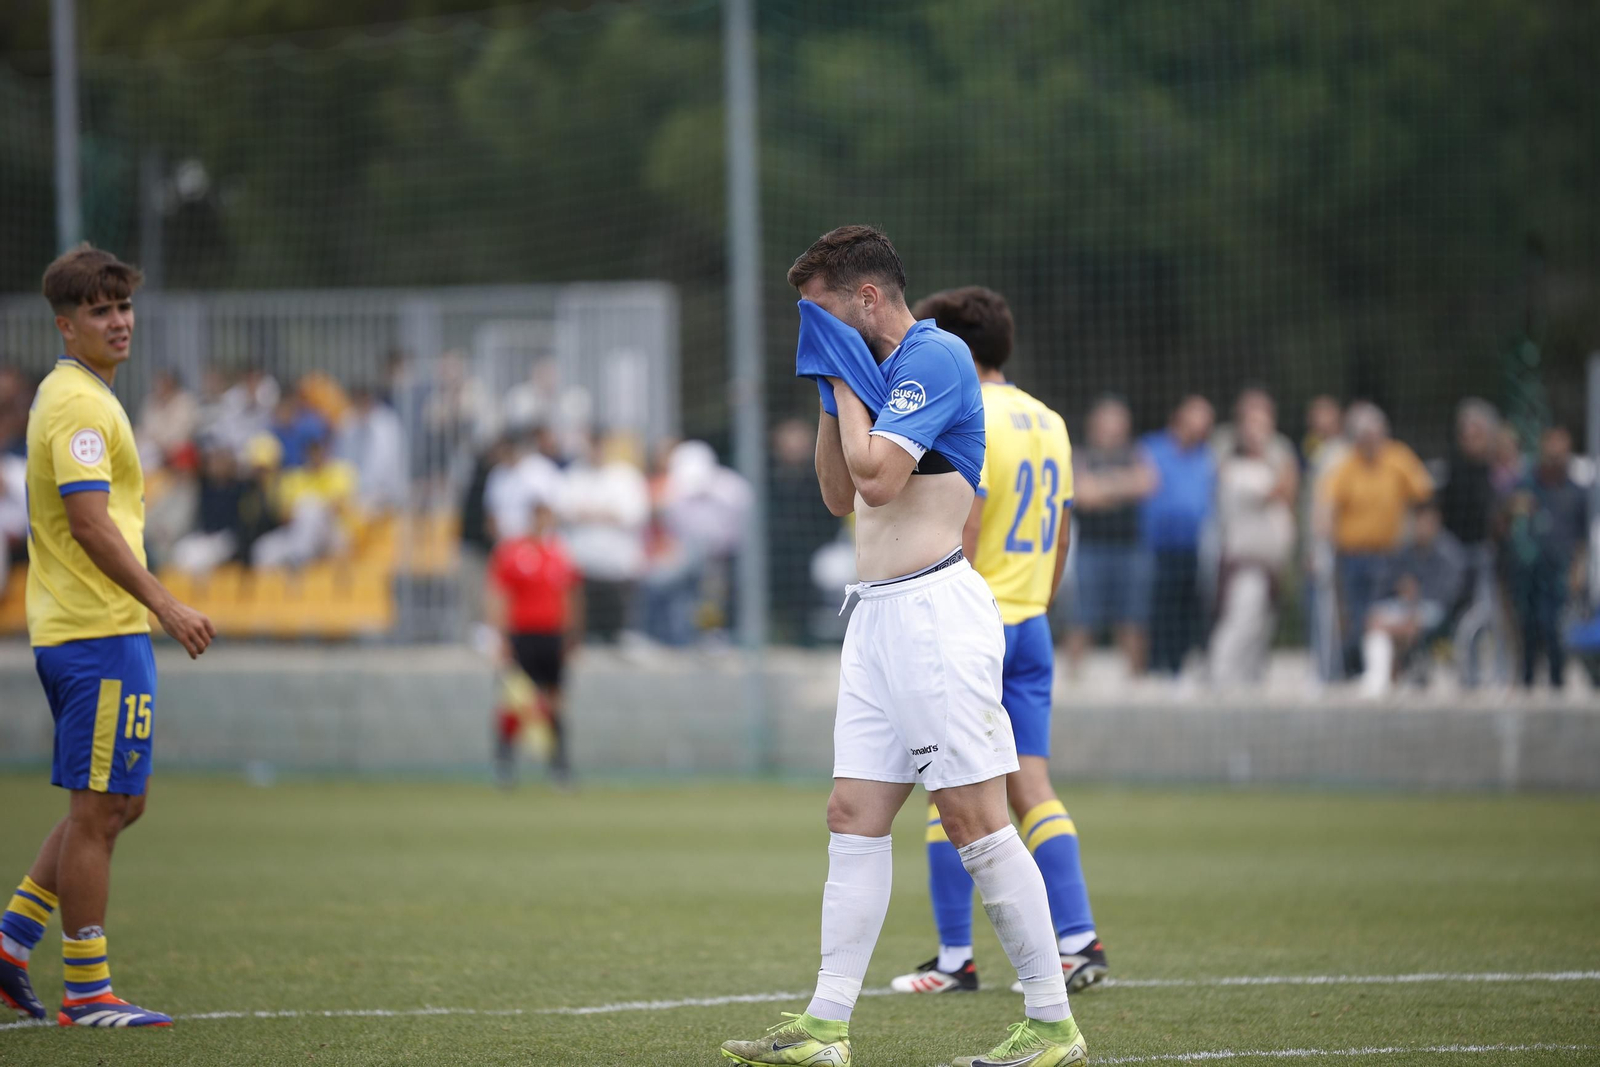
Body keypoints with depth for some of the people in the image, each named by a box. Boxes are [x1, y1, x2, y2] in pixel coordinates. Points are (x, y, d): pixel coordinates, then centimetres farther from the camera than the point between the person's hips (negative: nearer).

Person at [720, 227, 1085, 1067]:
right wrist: (830, 393, 13)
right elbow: (840, 496, 23)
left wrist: (848, 382, -6)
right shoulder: (879, 369, 17)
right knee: (853, 819, 6)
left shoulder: (935, 356, -11)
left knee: (975, 821, -8)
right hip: (878, 616, 10)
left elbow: (878, 478, -19)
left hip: (936, 612, -10)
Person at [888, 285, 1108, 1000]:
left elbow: (960, 545, -18)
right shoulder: (1048, 423, 13)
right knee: (1032, 789, 6)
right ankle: (1078, 942, -2)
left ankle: (955, 958, 2)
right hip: (1030, 626, 8)